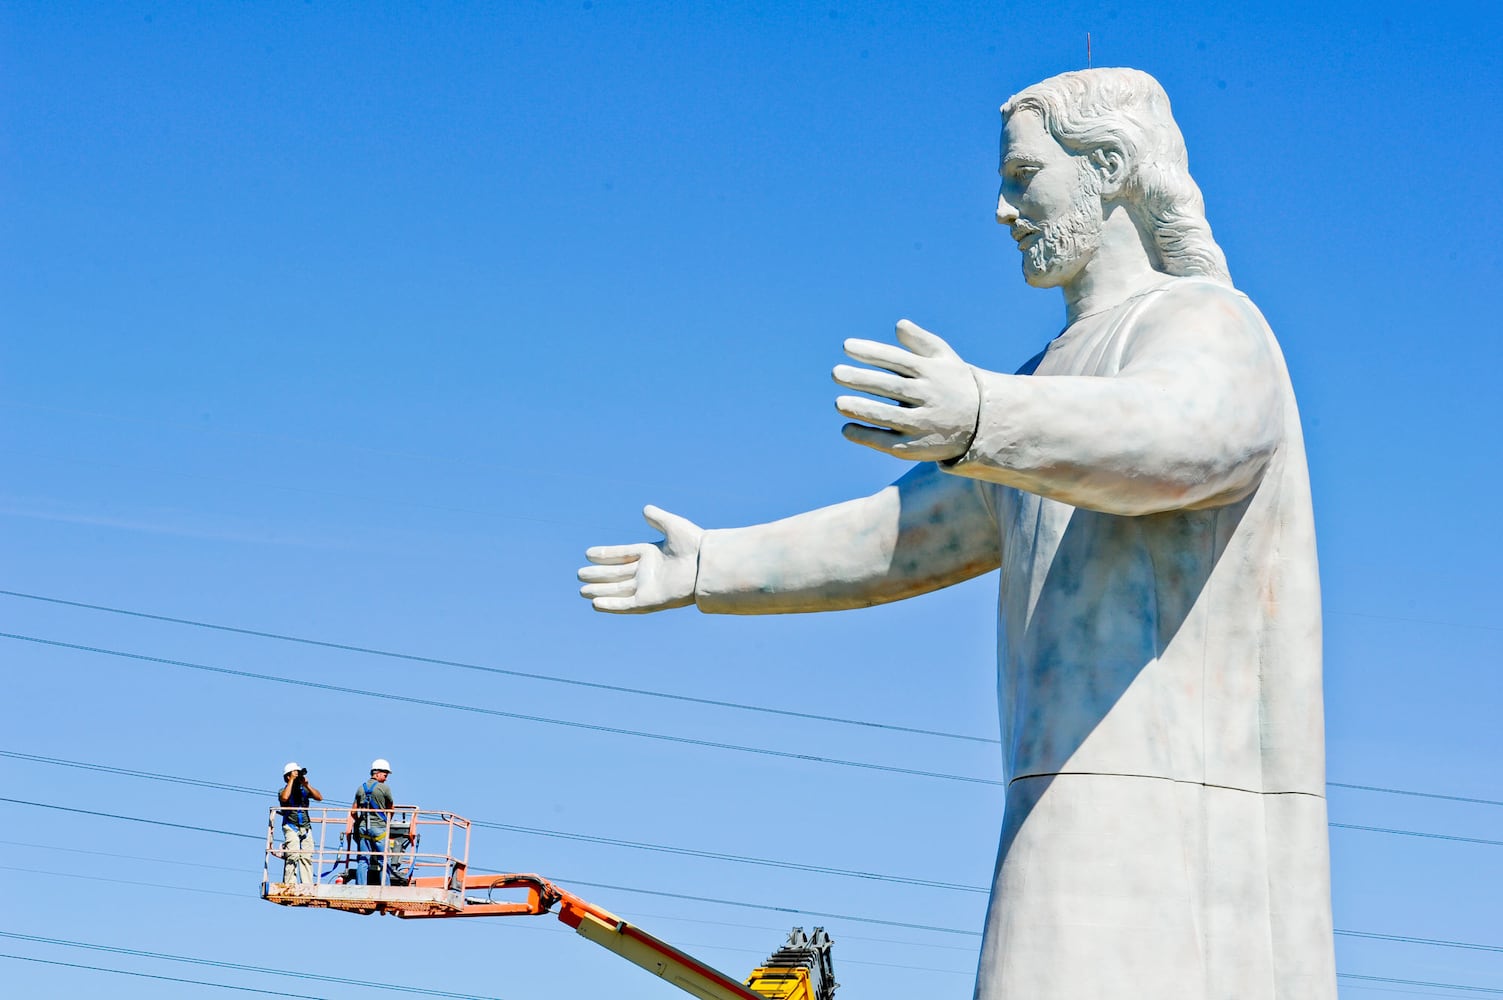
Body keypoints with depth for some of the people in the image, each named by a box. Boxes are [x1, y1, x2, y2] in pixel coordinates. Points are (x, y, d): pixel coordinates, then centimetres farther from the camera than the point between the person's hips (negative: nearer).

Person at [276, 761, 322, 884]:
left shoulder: (304, 790, 12)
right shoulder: (283, 790, 2)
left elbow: (319, 798, 1)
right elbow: (284, 798, -22)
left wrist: (306, 785, -8)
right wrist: (292, 780, -14)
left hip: (306, 827, 4)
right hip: (291, 827, -4)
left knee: (306, 857, -4)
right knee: (292, 856, -17)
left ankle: (307, 886, -5)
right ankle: (289, 885, -19)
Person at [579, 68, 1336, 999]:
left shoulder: (1207, 328, -6)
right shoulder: (1066, 374, 25)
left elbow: (1174, 439, -31)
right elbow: (907, 534, 30)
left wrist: (983, 419, -50)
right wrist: (711, 568, 31)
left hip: (1166, 825, -10)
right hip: (1099, 820, 10)